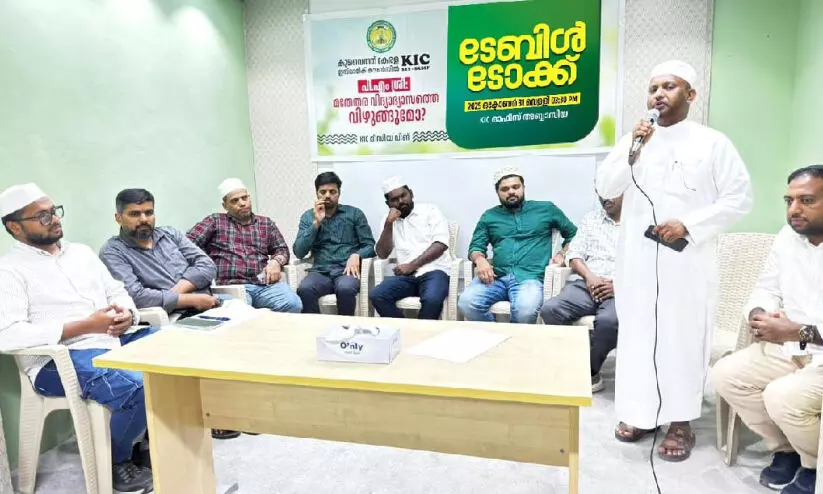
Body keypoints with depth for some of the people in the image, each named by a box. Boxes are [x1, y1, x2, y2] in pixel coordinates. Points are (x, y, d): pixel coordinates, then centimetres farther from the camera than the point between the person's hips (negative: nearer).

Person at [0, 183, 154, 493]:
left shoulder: (81, 252, 17)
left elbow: (117, 292, 18)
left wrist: (126, 313, -7)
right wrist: (86, 325, -20)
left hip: (118, 339, 7)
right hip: (60, 359, -7)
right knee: (137, 388, -33)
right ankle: (116, 462, 0)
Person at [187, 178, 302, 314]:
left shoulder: (266, 223, 24)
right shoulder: (215, 220, 16)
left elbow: (282, 249, 22)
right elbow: (188, 242, 7)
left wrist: (276, 261, 0)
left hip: (265, 284, 3)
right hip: (231, 285, -3)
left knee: (293, 305, -26)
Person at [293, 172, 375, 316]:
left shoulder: (354, 213, 9)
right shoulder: (308, 216, 13)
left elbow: (370, 246, 6)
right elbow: (299, 253, 2)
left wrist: (356, 255, -17)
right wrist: (316, 223, -6)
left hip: (346, 269, -1)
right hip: (320, 271, 1)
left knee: (345, 288, -36)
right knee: (304, 290, -32)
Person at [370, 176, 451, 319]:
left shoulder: (430, 210, 7)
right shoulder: (389, 219, 18)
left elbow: (440, 244, -6)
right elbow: (382, 254, 8)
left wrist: (412, 265, -12)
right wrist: (388, 224, -3)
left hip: (433, 270, -3)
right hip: (407, 275, 3)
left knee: (432, 299, -35)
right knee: (377, 296, -23)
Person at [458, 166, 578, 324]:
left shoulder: (546, 209, 16)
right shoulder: (489, 216, 21)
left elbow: (573, 234, 24)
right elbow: (475, 246, 15)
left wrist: (562, 253, 5)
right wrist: (480, 260, -8)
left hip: (530, 277, -2)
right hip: (497, 277, 2)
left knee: (525, 309, -37)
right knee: (466, 302, -29)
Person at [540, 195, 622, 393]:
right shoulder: (591, 218, 22)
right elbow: (575, 254, 13)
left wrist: (618, 285, -14)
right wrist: (589, 276, -6)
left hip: (622, 289, -3)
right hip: (585, 284, 3)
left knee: (609, 321, -36)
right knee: (549, 310, -25)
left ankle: (589, 371, -10)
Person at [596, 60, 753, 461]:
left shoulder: (712, 142, 2)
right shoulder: (634, 140, 11)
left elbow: (739, 197, -2)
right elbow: (605, 189, 3)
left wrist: (689, 225, -14)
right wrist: (631, 149, -10)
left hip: (686, 260, -2)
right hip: (637, 258, 3)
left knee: (684, 335, 2)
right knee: (637, 332, 7)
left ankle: (681, 420, 15)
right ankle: (639, 412, 20)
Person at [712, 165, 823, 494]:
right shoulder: (787, 237, 2)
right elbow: (766, 288, 9)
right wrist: (759, 314, -11)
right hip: (792, 347, 7)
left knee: (782, 396, -28)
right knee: (726, 375, -8)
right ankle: (787, 449, 15)